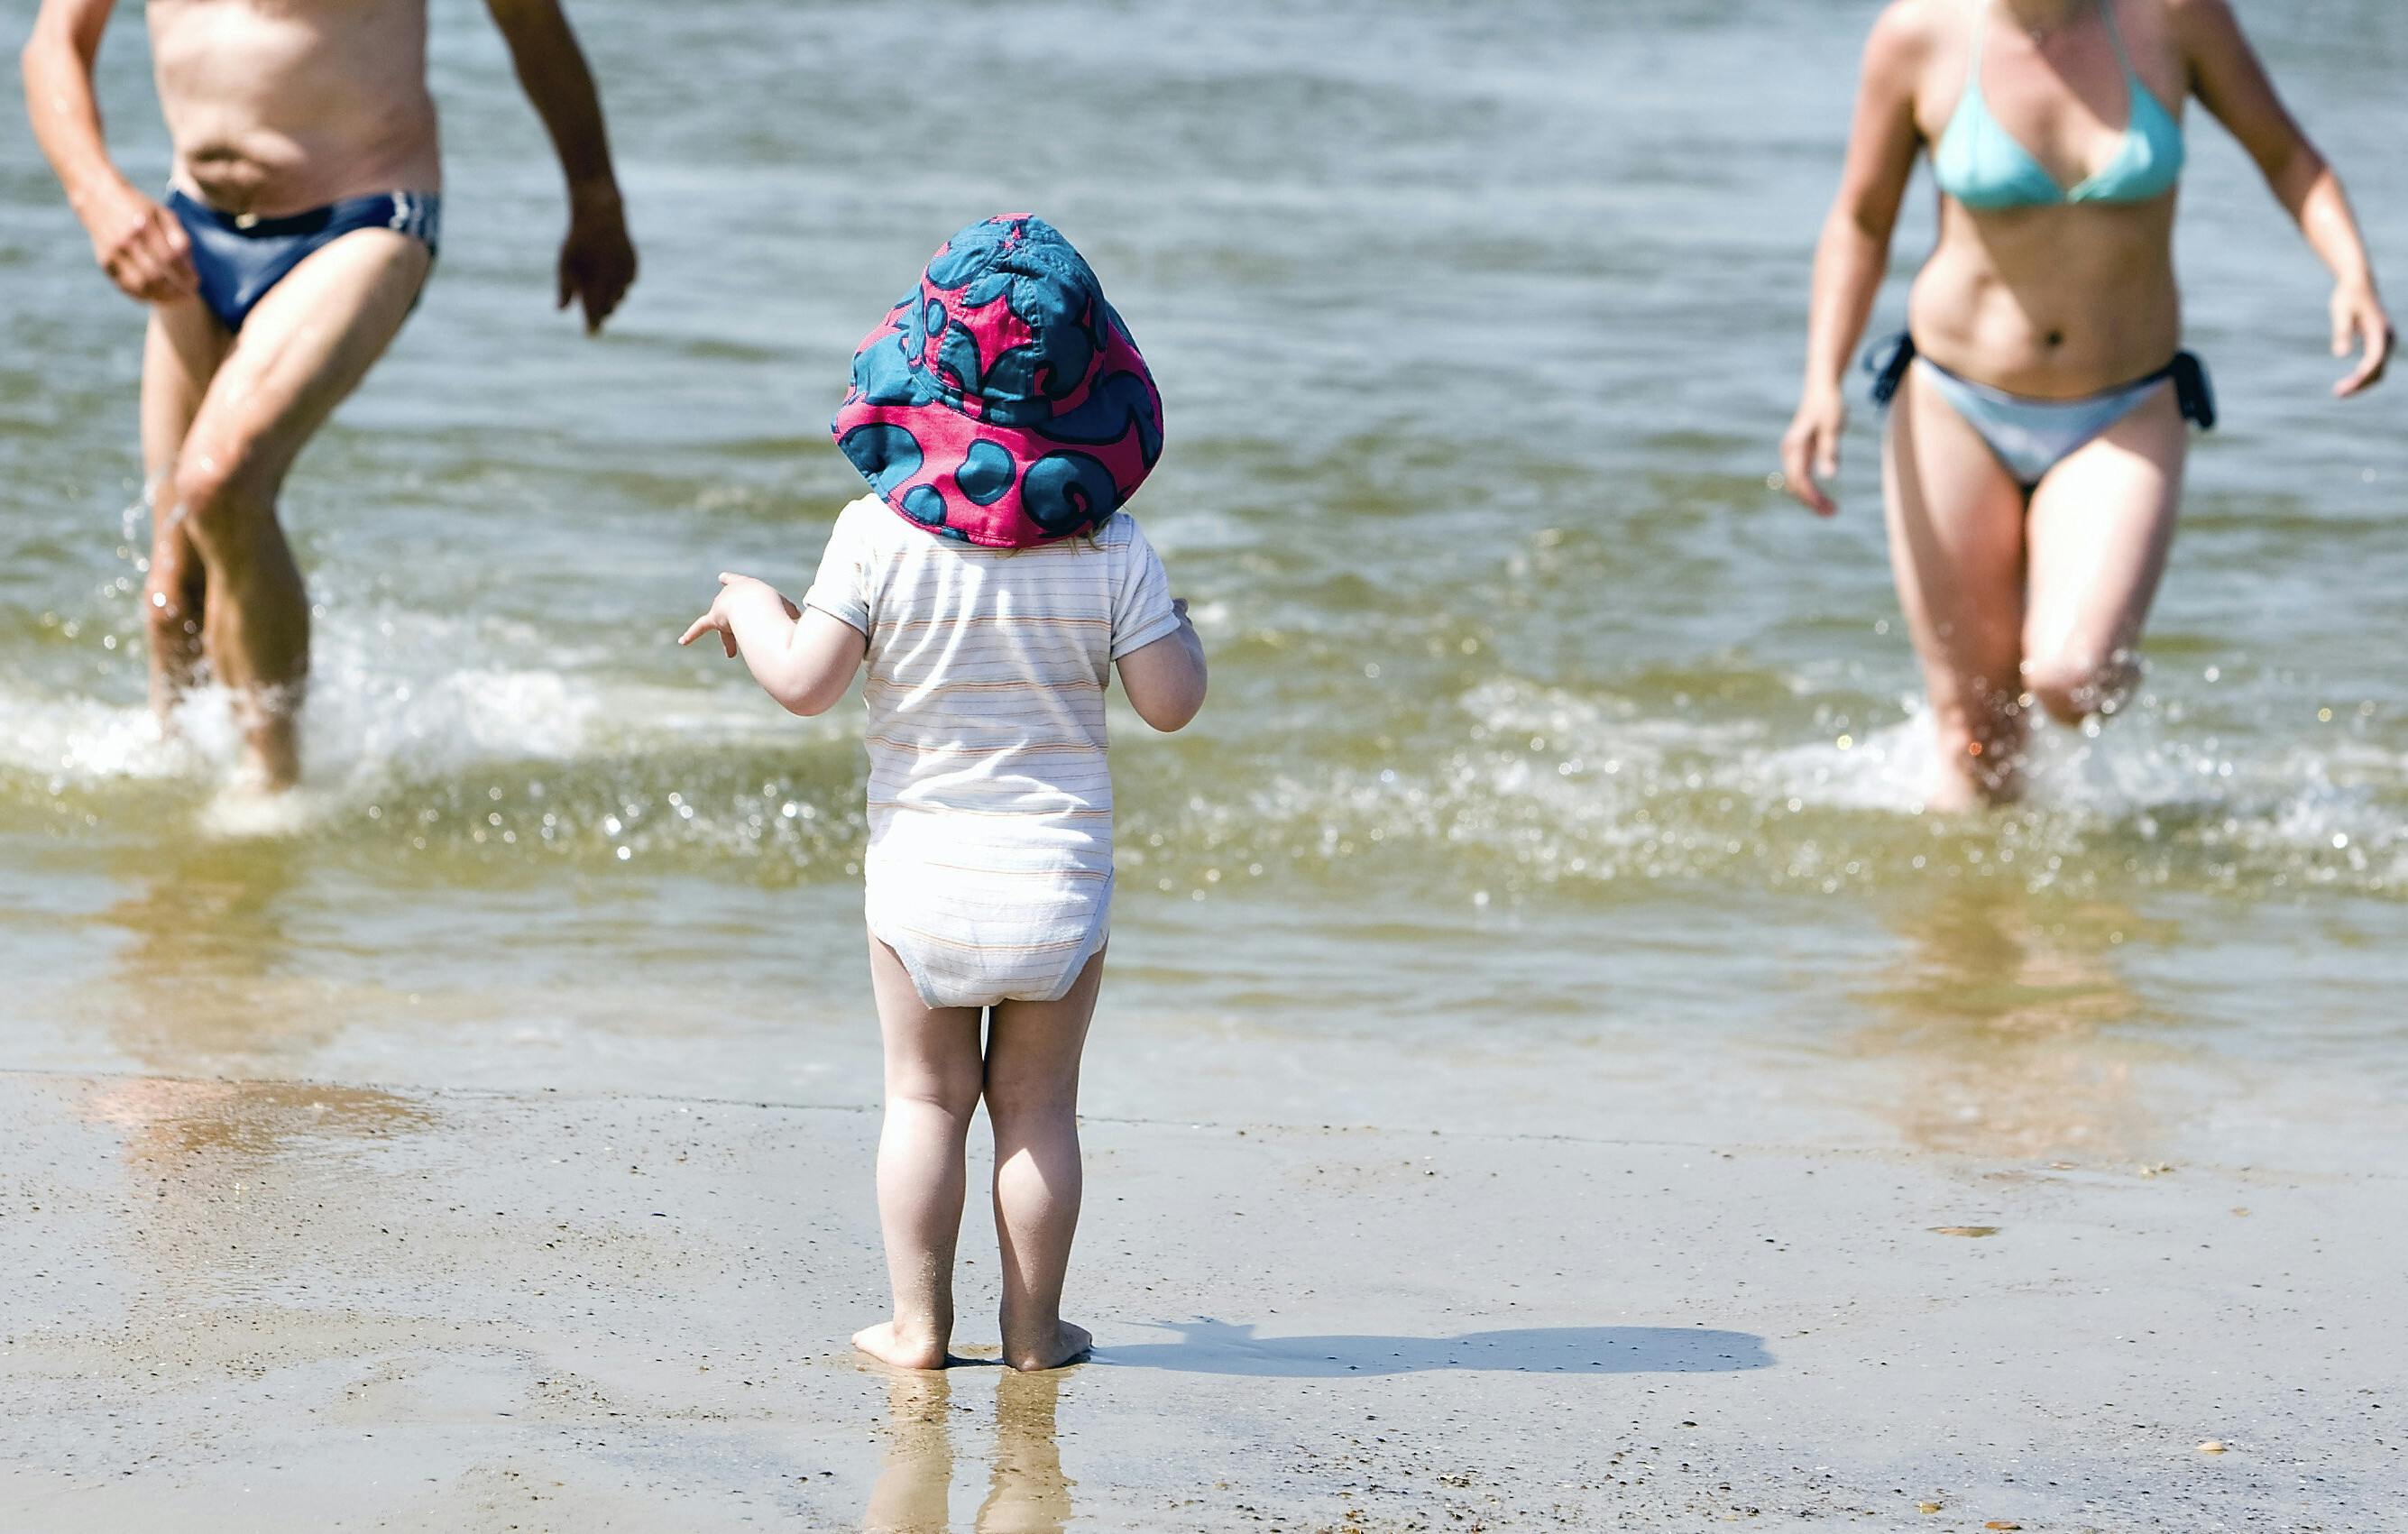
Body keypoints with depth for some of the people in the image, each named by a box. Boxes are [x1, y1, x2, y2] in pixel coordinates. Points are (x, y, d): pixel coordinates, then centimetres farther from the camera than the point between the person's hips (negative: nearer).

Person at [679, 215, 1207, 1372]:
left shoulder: (879, 530, -11)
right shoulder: (1111, 547, -9)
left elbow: (804, 682, -10)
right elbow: (1170, 704, -6)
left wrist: (750, 608, 9)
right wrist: (1180, 633, 14)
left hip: (922, 865, 0)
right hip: (1059, 871, 0)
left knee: (926, 1097, 11)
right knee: (1037, 1104, 10)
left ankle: (918, 1321, 11)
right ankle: (1032, 1327, 14)